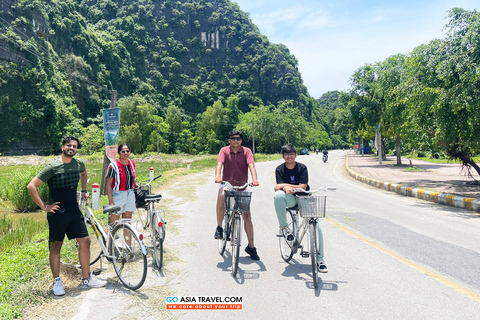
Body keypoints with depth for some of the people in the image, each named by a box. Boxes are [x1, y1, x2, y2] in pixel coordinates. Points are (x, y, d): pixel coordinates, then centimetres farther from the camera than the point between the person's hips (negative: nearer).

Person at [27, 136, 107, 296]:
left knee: (85, 241, 4)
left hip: (74, 211, 5)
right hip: (57, 212, -5)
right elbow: (31, 186, -13)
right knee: (56, 246, 3)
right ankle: (57, 281, 20)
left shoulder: (79, 163, 3)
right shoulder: (53, 167, -13)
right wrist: (44, 206, -14)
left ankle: (86, 279, 15)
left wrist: (84, 190, 19)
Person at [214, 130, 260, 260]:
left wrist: (254, 179, -37)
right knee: (222, 195, -37)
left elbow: (251, 165, -19)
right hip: (227, 184, -1)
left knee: (247, 217, 1)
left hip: (242, 187, 1)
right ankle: (219, 228, -19)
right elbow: (219, 164, -21)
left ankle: (251, 246, 18)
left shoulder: (246, 151, -4)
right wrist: (217, 176, -41)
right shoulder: (224, 151, -5)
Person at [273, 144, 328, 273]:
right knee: (278, 195, -36)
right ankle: (284, 227, -20)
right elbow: (279, 187, -11)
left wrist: (285, 185, -18)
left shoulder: (302, 168, -4)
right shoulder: (279, 169, -1)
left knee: (316, 227, -16)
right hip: (290, 199, 0)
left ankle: (319, 259, -1)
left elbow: (303, 187, -12)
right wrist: (286, 189, -33)